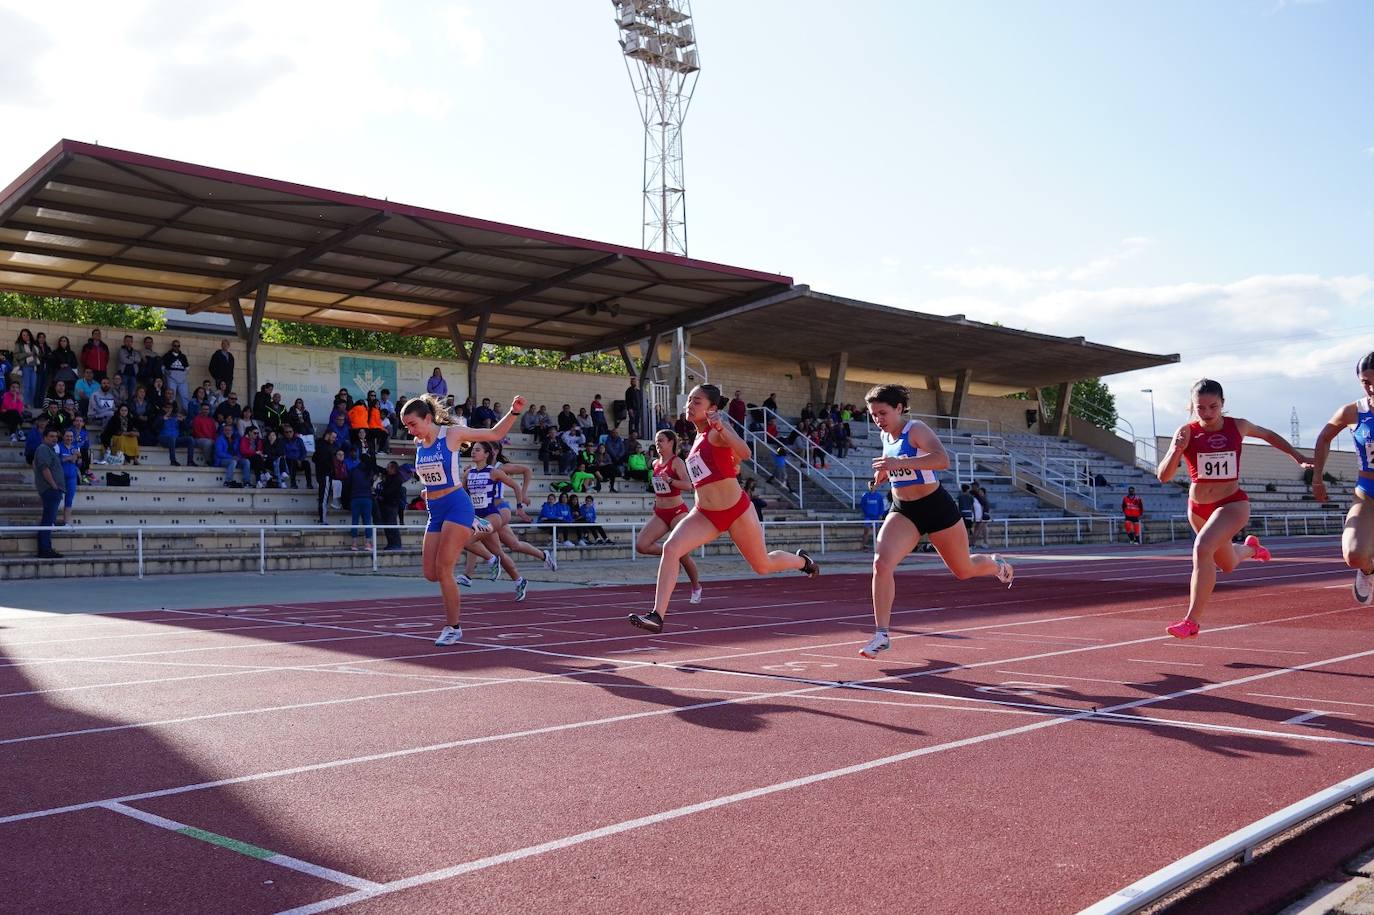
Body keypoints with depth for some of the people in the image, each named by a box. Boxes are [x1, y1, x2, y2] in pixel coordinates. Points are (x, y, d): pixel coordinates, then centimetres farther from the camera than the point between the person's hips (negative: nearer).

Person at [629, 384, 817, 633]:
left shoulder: (718, 431, -12)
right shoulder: (699, 437, 11)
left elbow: (744, 453, -34)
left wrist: (721, 428, -45)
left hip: (737, 510, -6)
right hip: (705, 514, 6)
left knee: (762, 566, 12)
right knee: (671, 548, -20)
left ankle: (802, 560, 45)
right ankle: (657, 616, -23)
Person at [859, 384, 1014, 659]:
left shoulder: (916, 430, -18)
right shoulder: (885, 435, 5)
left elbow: (942, 459, -36)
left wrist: (899, 463, -43)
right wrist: (884, 473, 7)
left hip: (936, 507, -5)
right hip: (903, 512, 5)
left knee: (963, 570, 13)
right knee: (881, 563, -20)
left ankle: (997, 565, 50)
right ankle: (882, 634, -15)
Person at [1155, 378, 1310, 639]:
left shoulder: (1238, 426, -6)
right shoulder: (1187, 432, -11)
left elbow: (1268, 435, 17)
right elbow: (1164, 476, -19)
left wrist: (1298, 457, 18)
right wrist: (1177, 450, -35)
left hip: (1232, 503, -2)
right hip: (1198, 508, 3)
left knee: (1202, 548, -29)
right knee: (1227, 564, 22)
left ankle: (1192, 622, -25)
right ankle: (1250, 548, 60)